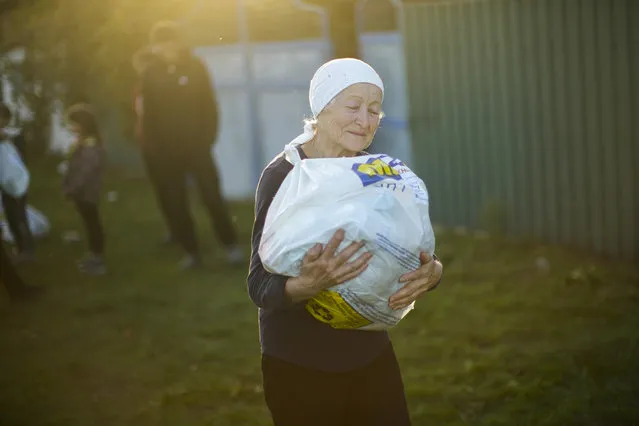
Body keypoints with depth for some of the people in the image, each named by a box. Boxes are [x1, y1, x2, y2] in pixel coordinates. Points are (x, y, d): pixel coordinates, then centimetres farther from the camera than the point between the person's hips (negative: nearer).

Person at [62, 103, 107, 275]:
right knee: (90, 223, 18)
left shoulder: (91, 147, -25)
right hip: (83, 192, 9)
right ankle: (94, 255, 30)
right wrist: (68, 187, 5)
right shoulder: (83, 142, 4)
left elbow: (83, 173, -25)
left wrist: (69, 189, -17)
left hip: (87, 193, -9)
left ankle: (98, 261, 10)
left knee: (93, 224, 1)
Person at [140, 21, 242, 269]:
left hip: (197, 145, -2)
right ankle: (191, 252, 12)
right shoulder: (151, 74, 2)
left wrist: (208, 138, -8)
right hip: (167, 150, 2)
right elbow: (148, 113, 6)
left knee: (212, 196, -3)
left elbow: (210, 106, 0)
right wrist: (153, 145, -1)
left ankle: (231, 246, 9)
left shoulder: (195, 67, -2)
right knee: (176, 203, 3)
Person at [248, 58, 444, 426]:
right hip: (299, 367, -5)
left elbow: (415, 257, -1)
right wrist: (310, 283, -40)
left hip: (372, 355, 5)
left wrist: (431, 273, -23)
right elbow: (261, 286, -20)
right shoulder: (283, 176, -16)